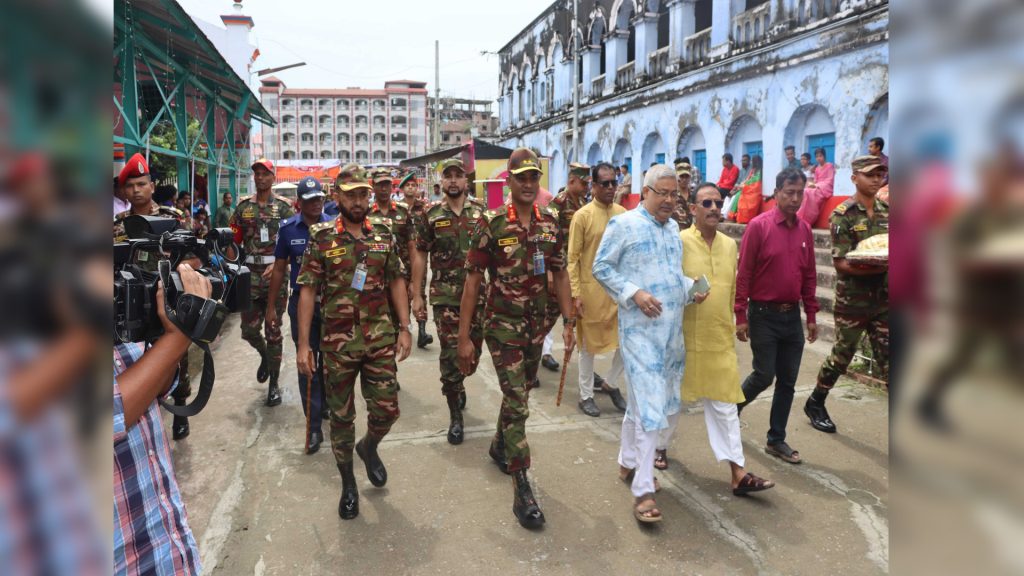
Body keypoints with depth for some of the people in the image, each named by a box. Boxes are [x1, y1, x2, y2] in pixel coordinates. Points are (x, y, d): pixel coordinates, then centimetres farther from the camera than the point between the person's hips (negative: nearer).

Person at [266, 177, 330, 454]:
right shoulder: (288, 229, 0)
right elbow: (279, 268, 6)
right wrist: (272, 306, 6)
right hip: (301, 304, 1)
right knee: (307, 366, 3)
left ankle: (329, 406, 37)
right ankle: (314, 427, 10)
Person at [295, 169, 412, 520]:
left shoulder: (384, 234, 4)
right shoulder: (321, 237, -4)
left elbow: (397, 282, 8)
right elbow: (308, 290, -4)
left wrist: (404, 328, 1)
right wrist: (303, 344, -8)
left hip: (381, 337, 2)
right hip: (338, 341, -2)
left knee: (387, 409, 4)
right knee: (341, 415, 10)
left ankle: (369, 448, 38)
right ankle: (348, 483, 29)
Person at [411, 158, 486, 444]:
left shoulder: (481, 211, 3)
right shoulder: (431, 213, 0)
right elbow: (420, 255, 2)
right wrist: (417, 295, -2)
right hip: (445, 295, -2)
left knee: (473, 351, 11)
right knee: (451, 353, -1)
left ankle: (454, 385, 42)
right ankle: (455, 415, 13)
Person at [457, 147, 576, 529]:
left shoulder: (550, 223, 2)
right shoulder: (492, 223, -12)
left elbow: (559, 274, 9)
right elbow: (473, 279, -11)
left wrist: (568, 322, 4)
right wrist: (464, 337, -12)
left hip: (537, 324, 5)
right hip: (503, 324, -5)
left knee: (520, 393, 20)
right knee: (516, 402, -8)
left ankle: (499, 447, 46)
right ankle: (521, 490, 1)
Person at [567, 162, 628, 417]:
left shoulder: (623, 213, 4)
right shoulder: (582, 216, -9)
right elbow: (573, 258, -8)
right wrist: (575, 294, -13)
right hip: (591, 288, -4)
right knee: (589, 343, 8)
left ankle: (609, 383, 29)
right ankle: (586, 395, 22)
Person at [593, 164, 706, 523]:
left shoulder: (673, 227, 12)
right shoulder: (623, 224, -8)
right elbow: (601, 268, -7)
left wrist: (690, 288, -1)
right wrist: (635, 293, -18)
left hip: (673, 328, 7)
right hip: (640, 328, -7)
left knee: (643, 402, 17)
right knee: (649, 406, -8)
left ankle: (628, 463, 34)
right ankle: (643, 490, 0)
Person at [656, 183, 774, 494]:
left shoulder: (730, 245, 7)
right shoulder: (679, 242, -11)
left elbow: (731, 289, 16)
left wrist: (729, 325, 18)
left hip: (720, 339, 4)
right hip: (684, 337, -4)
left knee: (724, 404, 6)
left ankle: (738, 473, 9)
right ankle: (659, 445, 37)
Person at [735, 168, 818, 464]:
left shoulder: (804, 229, 7)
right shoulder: (759, 226, -10)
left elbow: (809, 275, 12)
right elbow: (744, 273, -11)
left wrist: (811, 315, 11)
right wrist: (740, 315, -12)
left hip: (793, 315, 6)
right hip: (764, 315, -5)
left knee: (787, 381, 8)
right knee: (764, 376, -2)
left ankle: (777, 440, 20)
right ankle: (732, 408, 27)